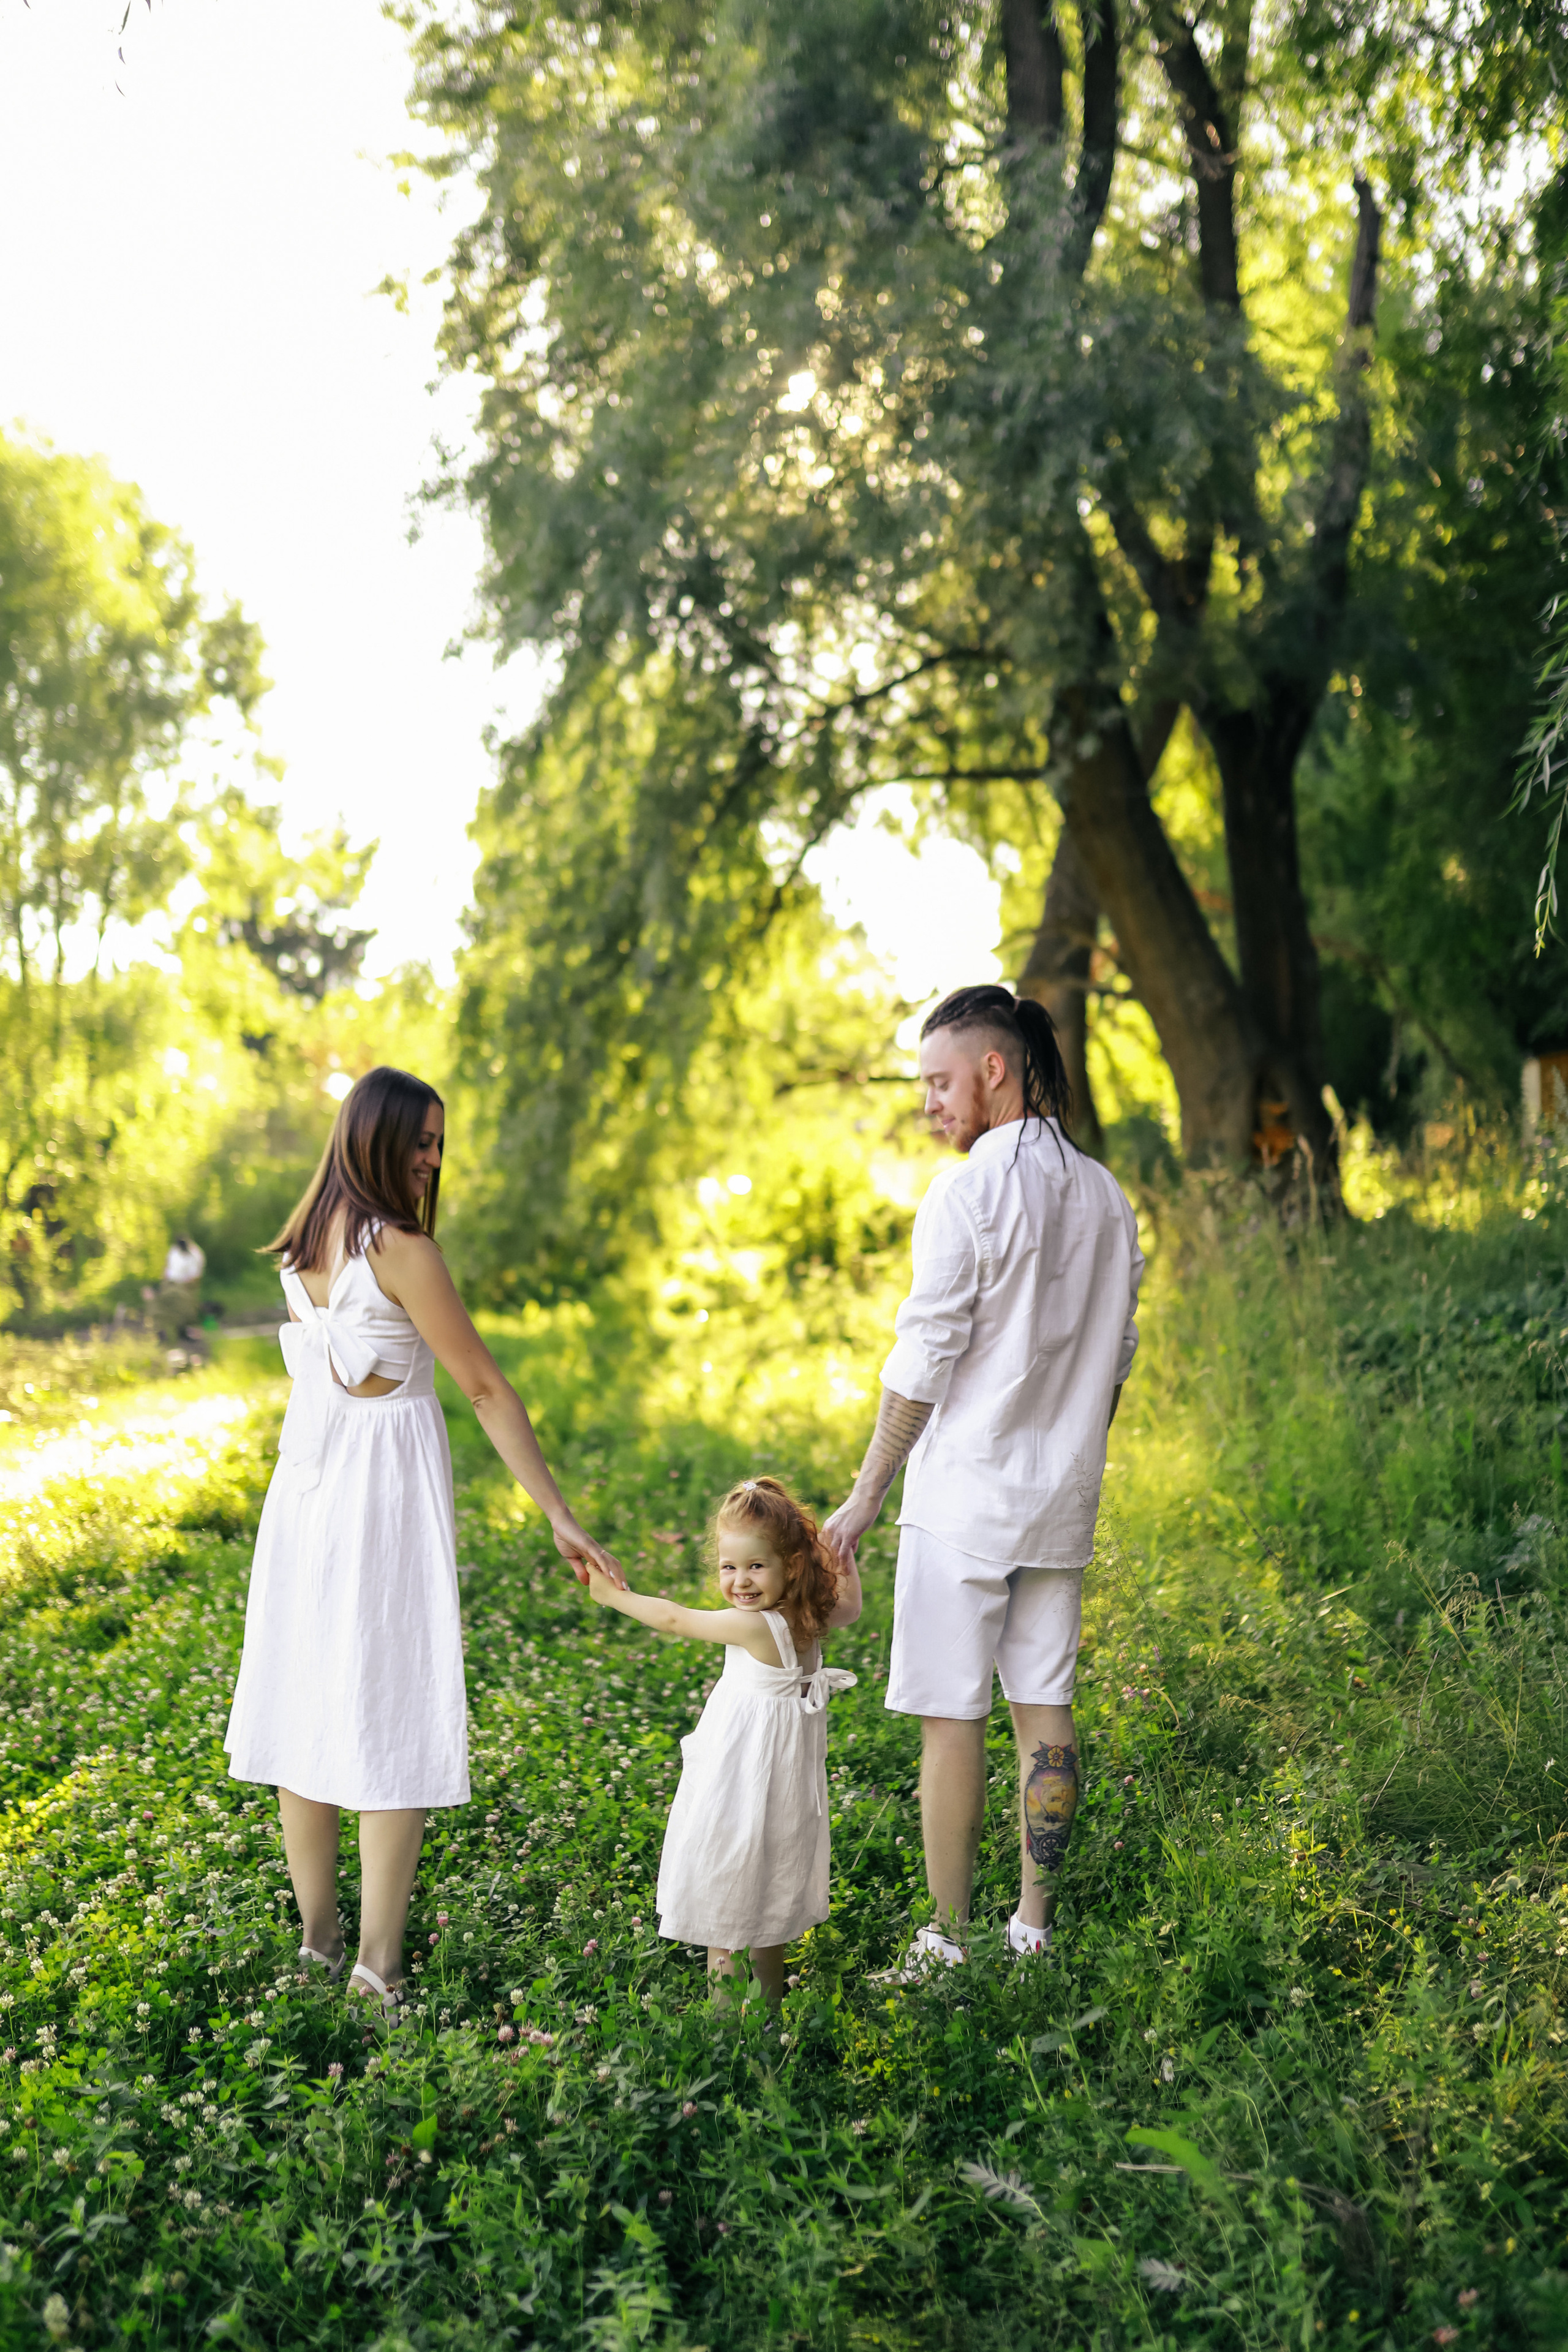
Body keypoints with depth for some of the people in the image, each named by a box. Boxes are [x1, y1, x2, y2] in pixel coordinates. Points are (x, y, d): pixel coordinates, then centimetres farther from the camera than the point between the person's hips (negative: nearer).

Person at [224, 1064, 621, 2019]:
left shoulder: (301, 1245, 7)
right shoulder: (401, 1249, -16)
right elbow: (486, 1388, -15)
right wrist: (562, 1517, -12)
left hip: (305, 1479, 7)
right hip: (389, 1482, -7)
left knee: (307, 1698, 12)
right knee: (394, 1711, -2)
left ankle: (318, 1931, 24)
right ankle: (378, 1959, -1)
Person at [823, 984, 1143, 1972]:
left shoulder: (967, 1195, -14)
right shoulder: (1106, 1196, 7)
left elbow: (923, 1364, -14)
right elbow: (1117, 1357, 14)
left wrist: (864, 1499, -7)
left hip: (965, 1492, -6)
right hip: (1062, 1498, 7)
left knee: (951, 1714, 0)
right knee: (1046, 1705, 11)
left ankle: (949, 1941, 6)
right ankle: (1035, 1929, 17)